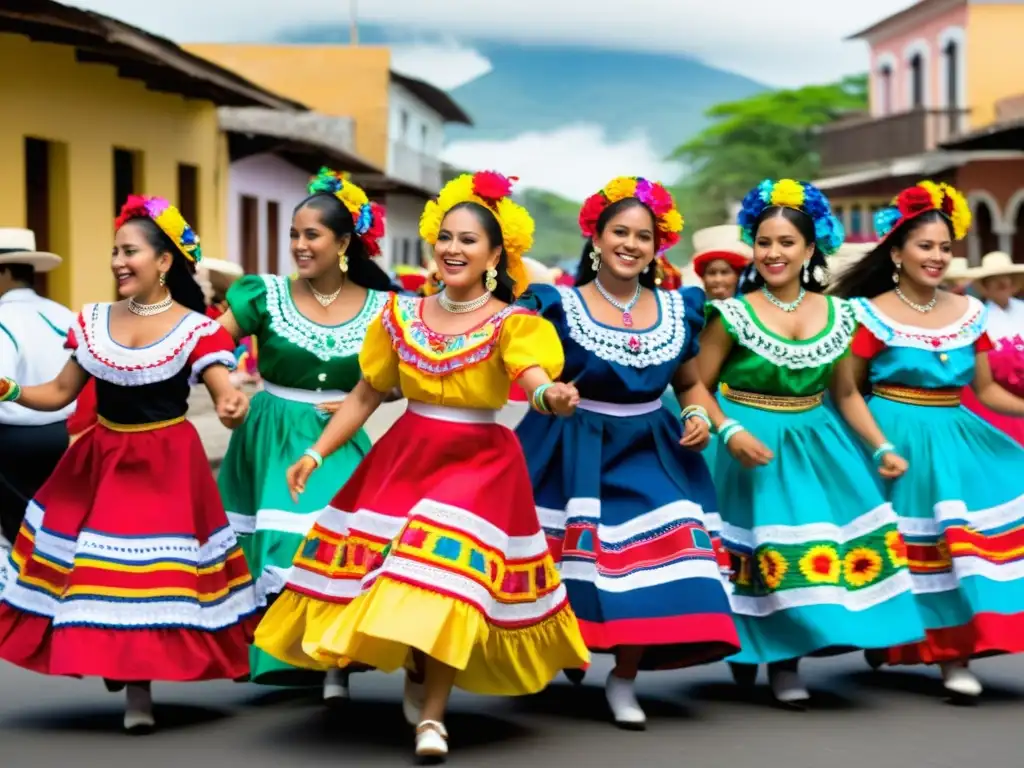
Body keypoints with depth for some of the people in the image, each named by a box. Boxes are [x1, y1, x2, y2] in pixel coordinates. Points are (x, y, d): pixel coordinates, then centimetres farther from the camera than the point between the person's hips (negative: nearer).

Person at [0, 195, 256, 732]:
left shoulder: (195, 329, -9)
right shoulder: (92, 322, 4)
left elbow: (226, 398, -18)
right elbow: (59, 394, 8)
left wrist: (234, 407, -42)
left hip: (166, 467, -4)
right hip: (100, 462, 4)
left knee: (155, 570, -3)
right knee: (96, 567, 7)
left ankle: (138, 684, 11)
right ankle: (114, 664, 30)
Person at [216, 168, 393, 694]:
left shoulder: (380, 309, -1)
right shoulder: (267, 296, -3)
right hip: (272, 439, 1)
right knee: (276, 548, 2)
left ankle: (335, 666, -7)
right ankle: (283, 659, 21)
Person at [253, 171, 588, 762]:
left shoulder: (512, 324, -8)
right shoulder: (403, 314, 4)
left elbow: (534, 375, -29)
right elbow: (366, 395, 11)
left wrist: (552, 396, -53)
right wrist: (317, 453, 4)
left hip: (480, 464, -4)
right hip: (405, 458, 4)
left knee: (452, 580, -13)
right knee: (391, 578, 2)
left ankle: (433, 715, 2)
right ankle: (417, 671, 32)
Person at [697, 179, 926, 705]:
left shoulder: (836, 314, 5)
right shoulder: (733, 314, -7)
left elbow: (844, 393, 14)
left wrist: (882, 449, 8)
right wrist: (731, 433, -20)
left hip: (815, 442, 4)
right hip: (753, 445, -4)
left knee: (821, 542, -3)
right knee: (765, 547, -6)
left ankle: (786, 663, 6)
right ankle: (747, 652, 12)